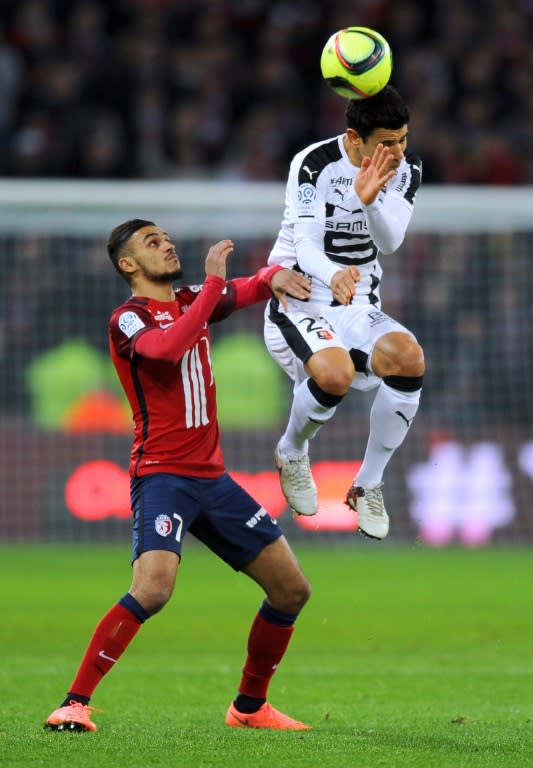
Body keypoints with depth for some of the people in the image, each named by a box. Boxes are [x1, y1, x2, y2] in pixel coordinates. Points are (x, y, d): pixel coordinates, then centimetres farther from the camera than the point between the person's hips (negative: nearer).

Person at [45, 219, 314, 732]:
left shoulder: (193, 302, 14)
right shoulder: (129, 319, -7)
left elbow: (253, 288, 27)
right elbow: (168, 348, -28)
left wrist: (277, 277, 3)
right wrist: (213, 281, -24)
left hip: (212, 477, 8)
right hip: (161, 474, -8)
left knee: (292, 589, 7)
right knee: (154, 586, -29)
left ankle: (249, 707, 21)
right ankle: (75, 703, -22)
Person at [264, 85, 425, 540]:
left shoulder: (406, 169, -2)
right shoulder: (314, 165, -15)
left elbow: (389, 242, -16)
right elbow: (306, 247, -26)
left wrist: (368, 201, -37)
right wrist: (334, 275, -48)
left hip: (358, 310, 4)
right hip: (300, 305, -4)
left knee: (408, 356, -28)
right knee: (336, 373, -35)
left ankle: (368, 485, -9)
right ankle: (291, 452, 0)